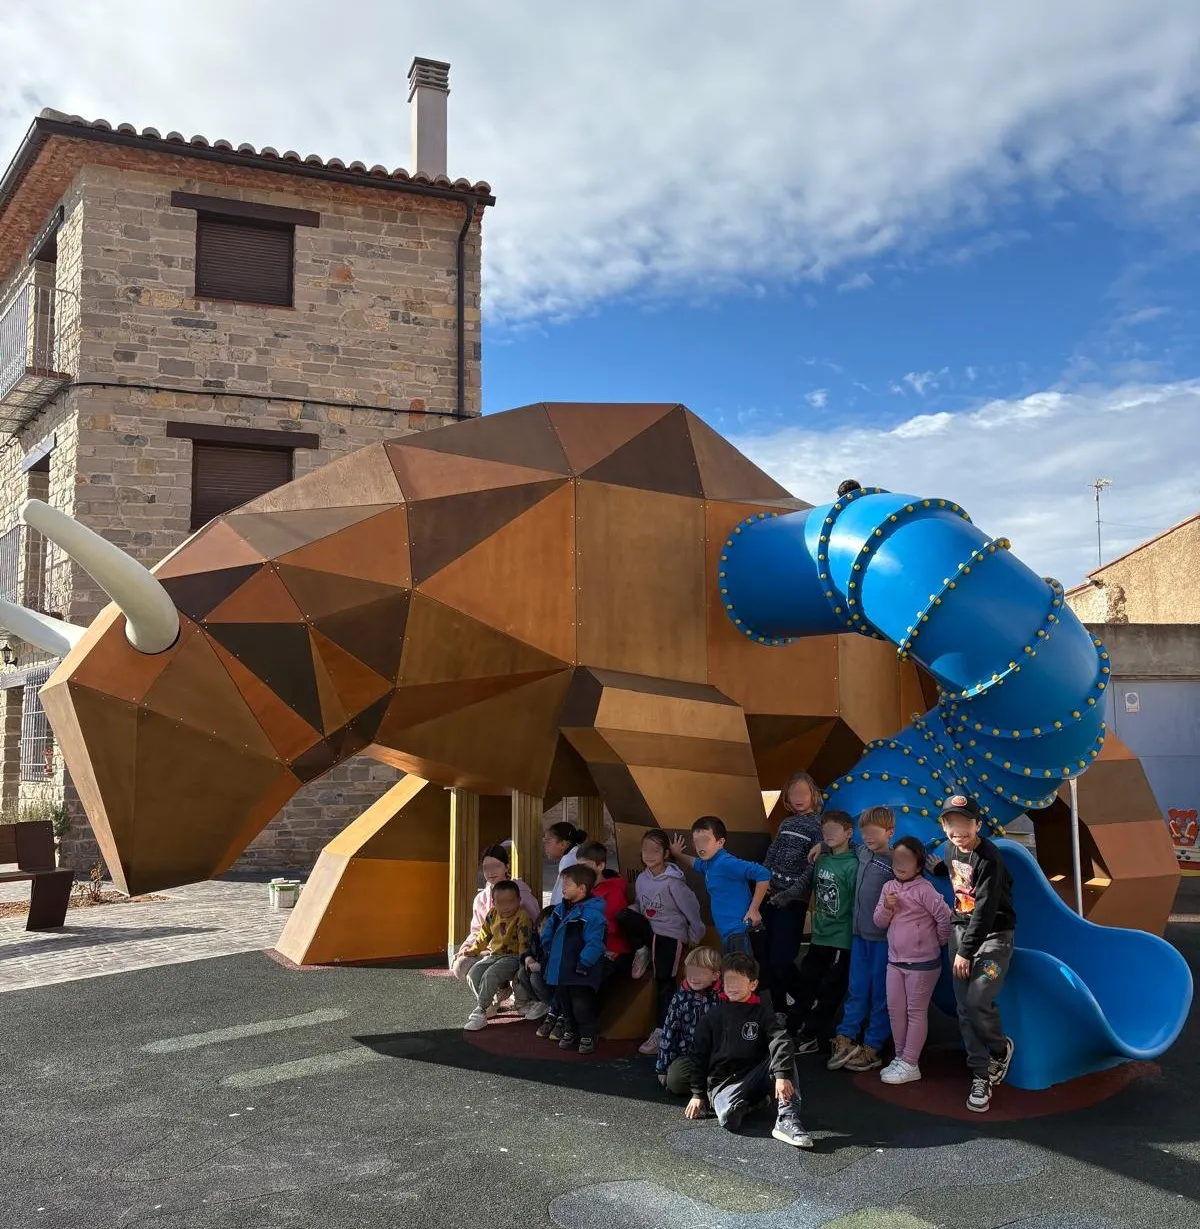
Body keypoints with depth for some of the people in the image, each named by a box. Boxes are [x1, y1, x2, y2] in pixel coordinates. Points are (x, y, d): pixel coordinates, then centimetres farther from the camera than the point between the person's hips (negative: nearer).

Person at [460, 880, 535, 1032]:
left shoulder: (522, 917, -16)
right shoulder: (492, 914, 5)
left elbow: (524, 942, -18)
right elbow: (484, 934, 19)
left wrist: (524, 962, -24)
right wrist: (473, 950, 17)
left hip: (512, 957, -7)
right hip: (494, 955, 8)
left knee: (490, 975, -29)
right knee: (473, 972, -11)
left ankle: (480, 1012, -19)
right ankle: (487, 1007, 3)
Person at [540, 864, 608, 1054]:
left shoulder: (591, 914, -22)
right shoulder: (561, 909, 6)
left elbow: (594, 944, -25)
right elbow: (548, 932, 20)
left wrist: (583, 964, -23)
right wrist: (551, 949, 11)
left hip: (580, 974, -8)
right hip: (560, 969, 8)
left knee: (582, 1005, -1)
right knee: (564, 1001, 19)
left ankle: (588, 1036, 15)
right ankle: (570, 1031, 35)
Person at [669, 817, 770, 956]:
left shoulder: (725, 862, -17)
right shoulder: (707, 864, 13)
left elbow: (763, 874, -24)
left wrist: (754, 910, -19)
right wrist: (678, 854, 34)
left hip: (740, 931, -10)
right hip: (727, 932, 10)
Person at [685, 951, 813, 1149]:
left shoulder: (761, 1011, 1)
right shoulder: (713, 1016, 4)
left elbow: (779, 1041, -15)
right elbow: (699, 1055, 9)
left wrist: (782, 1075, -32)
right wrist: (698, 1094, 5)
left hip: (755, 1076, 1)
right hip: (723, 1082, -1)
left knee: (782, 1056, -27)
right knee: (729, 1116, -35)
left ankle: (787, 1119, -32)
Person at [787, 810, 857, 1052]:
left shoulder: (852, 865, -15)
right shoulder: (821, 861, 5)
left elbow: (857, 904, -14)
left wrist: (854, 936, -12)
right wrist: (817, 916, 13)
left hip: (840, 939, -6)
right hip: (819, 935, 6)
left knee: (829, 991, 6)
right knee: (805, 983, 13)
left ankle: (813, 1036, 16)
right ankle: (790, 1028, 24)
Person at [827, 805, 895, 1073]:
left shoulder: (896, 862, -14)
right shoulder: (862, 851, 5)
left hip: (883, 938, -6)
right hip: (860, 934, 6)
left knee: (880, 993, 5)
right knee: (857, 990, 12)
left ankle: (872, 1049, 13)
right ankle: (845, 1040, 16)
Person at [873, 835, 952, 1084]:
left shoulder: (924, 890, -17)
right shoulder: (889, 887, 4)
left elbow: (945, 917, -20)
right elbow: (879, 922, 7)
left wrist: (938, 942, -5)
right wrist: (886, 908, -13)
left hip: (922, 963, -7)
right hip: (895, 960, 7)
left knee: (916, 1012, 3)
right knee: (895, 1010, 12)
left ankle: (910, 1065, 8)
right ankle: (900, 1057, 26)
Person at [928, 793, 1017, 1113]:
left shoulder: (989, 858, -20)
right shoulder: (950, 850, 3)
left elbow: (985, 910, -21)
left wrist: (966, 951, -18)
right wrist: (935, 867, 13)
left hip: (992, 935, -7)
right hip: (960, 929, 7)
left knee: (978, 1002, -19)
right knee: (965, 1008, 2)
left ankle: (1001, 1049, 9)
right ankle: (981, 1076, 13)